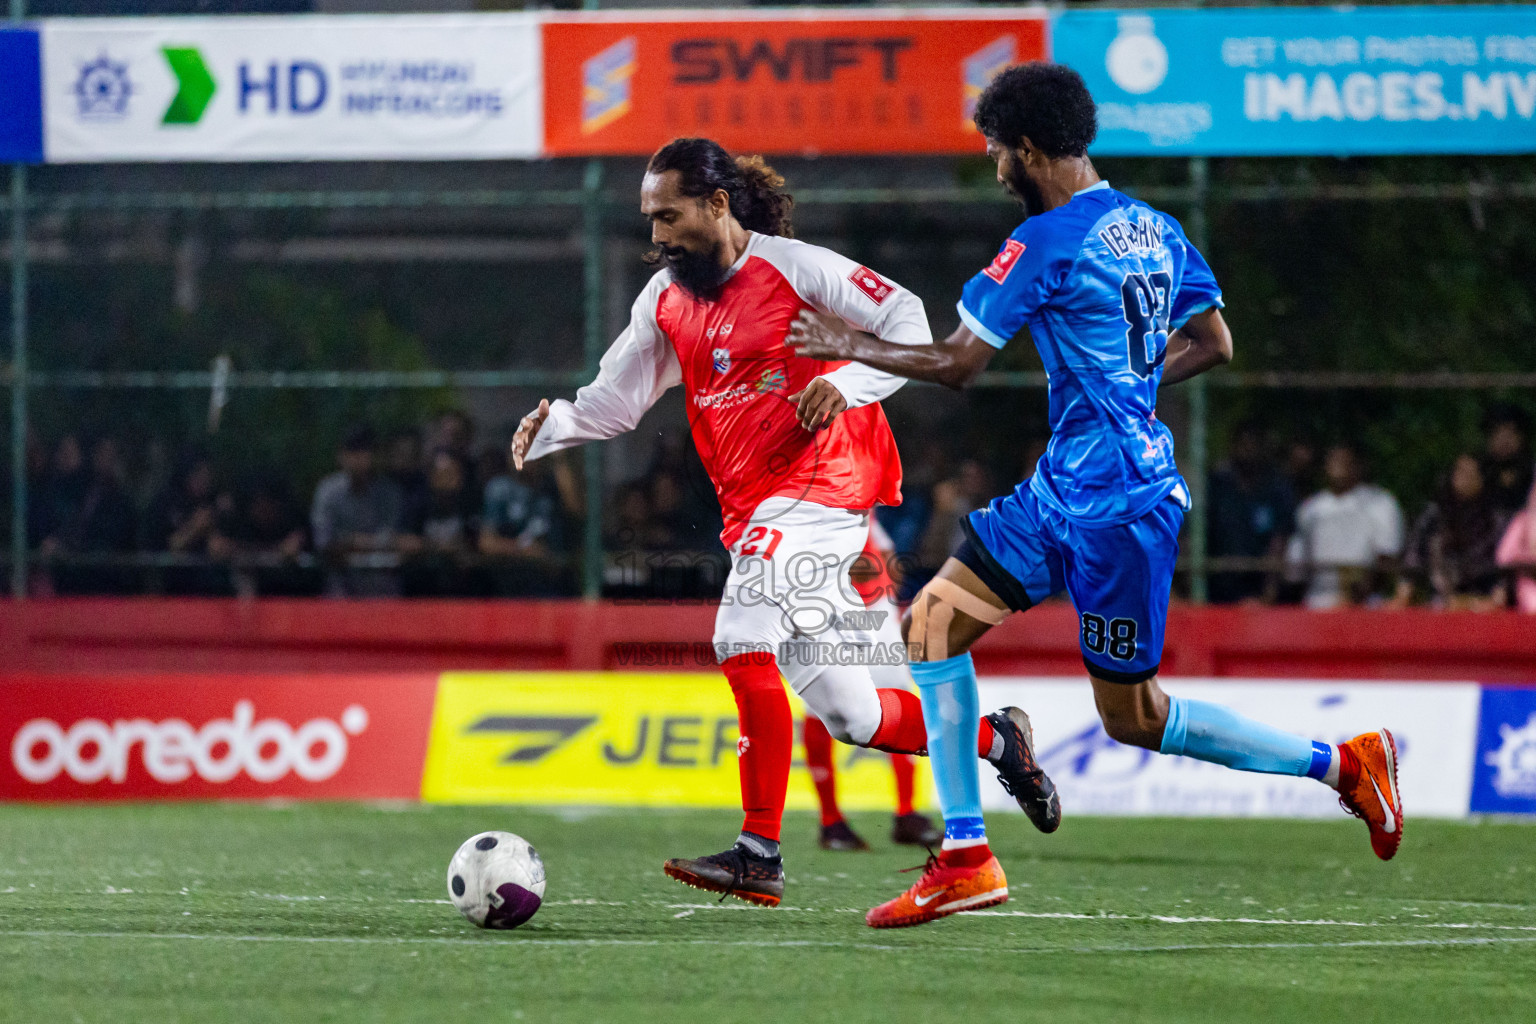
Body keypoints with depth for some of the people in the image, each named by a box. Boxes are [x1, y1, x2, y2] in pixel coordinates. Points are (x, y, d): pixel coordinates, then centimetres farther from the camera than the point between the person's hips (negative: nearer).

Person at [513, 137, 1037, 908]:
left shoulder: (794, 268, -6)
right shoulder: (665, 300, 13)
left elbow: (909, 323, -5)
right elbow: (614, 400, 13)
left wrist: (847, 382, -21)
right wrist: (553, 427, -6)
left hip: (817, 487, -8)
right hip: (753, 513, 8)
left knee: (745, 641, -26)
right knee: (846, 711, 5)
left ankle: (759, 854, -27)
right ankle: (995, 742, 24)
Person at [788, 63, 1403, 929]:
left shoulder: (1049, 241, -15)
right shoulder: (1156, 229, 10)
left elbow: (957, 364, -13)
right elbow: (1213, 344, 18)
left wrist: (853, 347, 1)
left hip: (1115, 505, -9)